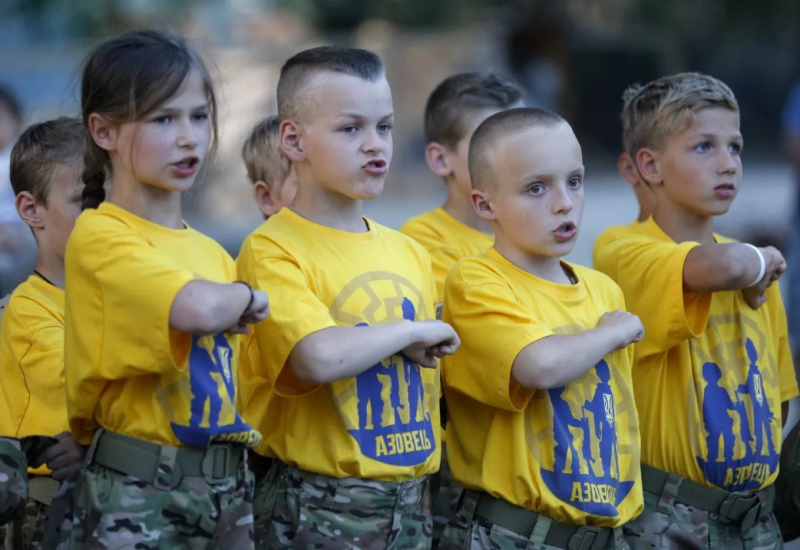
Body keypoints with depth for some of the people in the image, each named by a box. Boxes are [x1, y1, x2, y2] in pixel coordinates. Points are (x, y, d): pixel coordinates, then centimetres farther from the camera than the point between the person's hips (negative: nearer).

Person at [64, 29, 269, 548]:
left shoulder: (214, 254, 14)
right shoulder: (100, 237, -9)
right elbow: (200, 308, -25)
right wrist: (251, 297, -8)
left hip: (228, 485, 6)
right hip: (137, 492, -6)